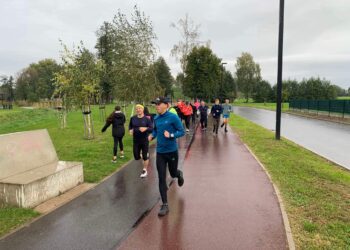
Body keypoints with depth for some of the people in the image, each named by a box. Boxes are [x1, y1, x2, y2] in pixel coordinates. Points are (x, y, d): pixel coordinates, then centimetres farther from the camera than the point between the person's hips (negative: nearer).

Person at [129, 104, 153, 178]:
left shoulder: (147, 119, -10)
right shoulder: (133, 118, -1)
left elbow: (152, 129, -12)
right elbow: (130, 126, 15)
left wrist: (145, 128, -31)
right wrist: (130, 130, -6)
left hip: (145, 140, -3)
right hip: (136, 141, 3)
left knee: (144, 156, 4)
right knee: (136, 157, 7)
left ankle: (144, 170, 25)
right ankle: (146, 155, 41)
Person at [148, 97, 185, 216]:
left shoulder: (173, 117, -14)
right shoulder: (156, 119, 3)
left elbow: (182, 131, -11)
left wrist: (171, 135, -27)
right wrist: (152, 135, -2)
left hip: (172, 151, -3)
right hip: (160, 152, 4)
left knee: (173, 173, 16)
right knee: (161, 179, 2)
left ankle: (179, 174, 56)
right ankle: (165, 205, 12)